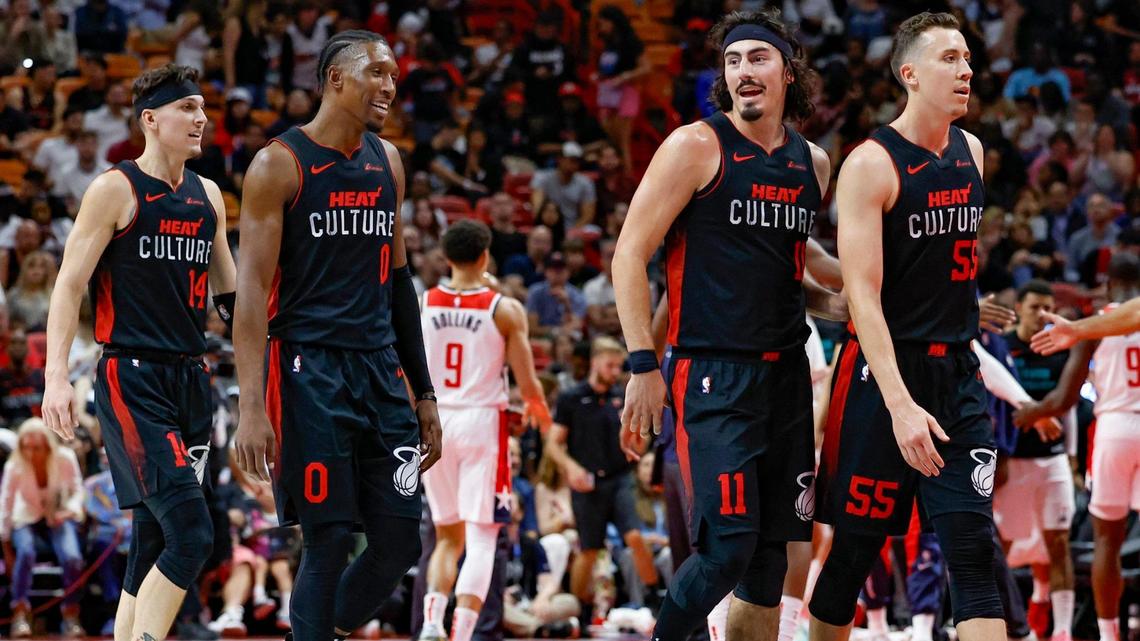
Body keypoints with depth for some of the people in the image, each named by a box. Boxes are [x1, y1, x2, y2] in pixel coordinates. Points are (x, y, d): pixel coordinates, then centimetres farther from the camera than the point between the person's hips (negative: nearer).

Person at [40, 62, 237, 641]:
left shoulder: (207, 196, 14)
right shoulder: (115, 190, -5)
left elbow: (228, 290, 23)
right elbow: (70, 284, -8)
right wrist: (56, 376, -18)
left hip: (190, 378, 7)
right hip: (131, 381, -7)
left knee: (152, 547, 8)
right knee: (190, 534, -19)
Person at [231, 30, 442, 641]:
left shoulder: (387, 161, 13)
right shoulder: (279, 165, -7)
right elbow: (253, 290, -11)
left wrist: (424, 393, 17)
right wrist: (251, 409, -19)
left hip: (380, 369, 6)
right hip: (309, 370, -6)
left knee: (401, 539, 3)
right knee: (328, 540, -6)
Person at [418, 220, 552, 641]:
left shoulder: (418, 305, 1)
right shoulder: (506, 310, -5)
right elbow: (527, 384, -3)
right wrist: (538, 410, 19)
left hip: (433, 422, 3)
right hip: (482, 422, -3)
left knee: (448, 538, 17)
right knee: (481, 539, 0)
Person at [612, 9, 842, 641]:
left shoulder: (812, 163, 13)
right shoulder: (696, 147, -6)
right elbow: (630, 255, -7)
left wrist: (833, 302, 7)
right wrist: (643, 366, -14)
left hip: (786, 374, 6)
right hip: (713, 376, -6)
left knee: (772, 550, 7)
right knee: (729, 546, -14)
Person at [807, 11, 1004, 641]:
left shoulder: (971, 152, 9)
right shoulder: (870, 164, -12)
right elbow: (861, 294, -19)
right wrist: (900, 404, -28)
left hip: (958, 373, 5)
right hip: (885, 374, -5)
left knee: (974, 547, -4)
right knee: (854, 546, 2)